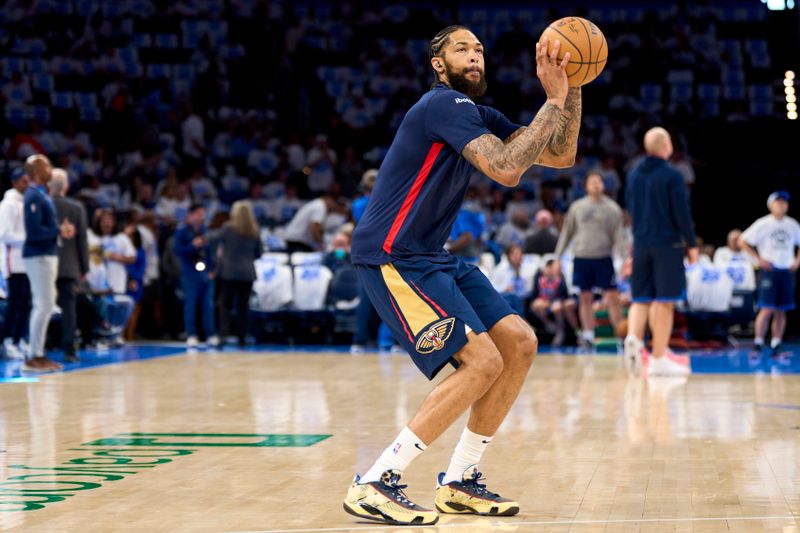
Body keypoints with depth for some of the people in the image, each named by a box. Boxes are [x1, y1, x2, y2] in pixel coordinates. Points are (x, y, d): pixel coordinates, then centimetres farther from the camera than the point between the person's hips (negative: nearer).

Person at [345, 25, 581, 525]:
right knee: (482, 361, -18)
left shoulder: (479, 115, 15)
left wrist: (571, 89, 2)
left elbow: (560, 156, 14)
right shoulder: (444, 105, -15)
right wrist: (555, 102, -20)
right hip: (391, 256, -10)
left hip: (432, 256, 10)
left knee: (519, 343, 6)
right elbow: (506, 169, -28)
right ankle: (373, 486, -16)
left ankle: (460, 482, 12)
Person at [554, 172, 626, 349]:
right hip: (581, 258, 2)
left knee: (613, 297, -6)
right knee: (585, 299, 5)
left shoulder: (612, 208, 3)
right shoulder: (577, 207, 8)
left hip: (603, 258, -2)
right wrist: (558, 256, 11)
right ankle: (588, 334, 12)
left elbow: (619, 235, 0)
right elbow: (567, 233, 14)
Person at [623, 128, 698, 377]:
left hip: (641, 244, 5)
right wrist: (692, 244, -3)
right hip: (668, 244, -5)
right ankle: (658, 359, 2)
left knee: (641, 299, 11)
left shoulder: (634, 174, 8)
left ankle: (633, 337, -16)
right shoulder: (672, 176, -11)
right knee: (665, 301, 1)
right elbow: (682, 213, -12)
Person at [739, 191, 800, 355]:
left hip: (787, 271, 4)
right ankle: (758, 343, -3)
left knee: (781, 311, 4)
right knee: (767, 309, -12)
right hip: (768, 270, -4)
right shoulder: (763, 224, -4)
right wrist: (758, 259, -9)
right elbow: (742, 241, -5)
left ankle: (776, 346, 10)